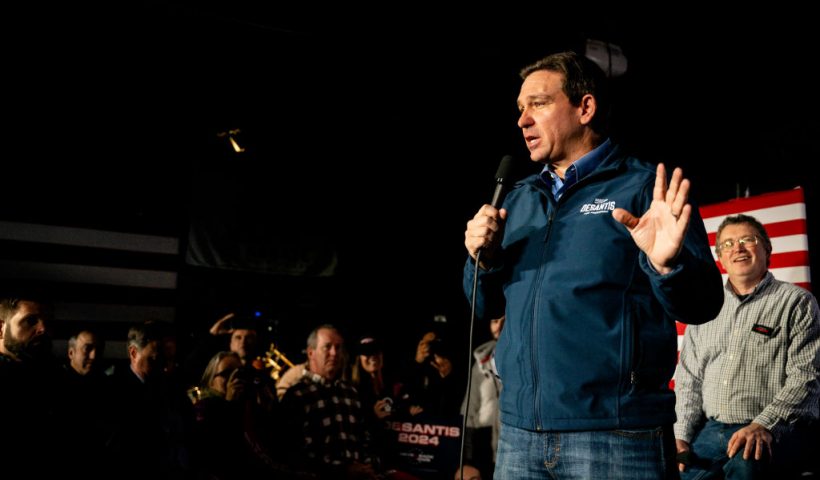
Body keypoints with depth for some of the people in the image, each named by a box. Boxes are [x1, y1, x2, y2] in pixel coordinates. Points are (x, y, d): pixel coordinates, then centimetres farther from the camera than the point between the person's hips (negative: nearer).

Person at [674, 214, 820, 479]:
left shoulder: (797, 302, 6)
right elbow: (688, 379, 16)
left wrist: (763, 425, -18)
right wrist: (681, 436, 2)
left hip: (776, 428, -4)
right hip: (710, 430, 4)